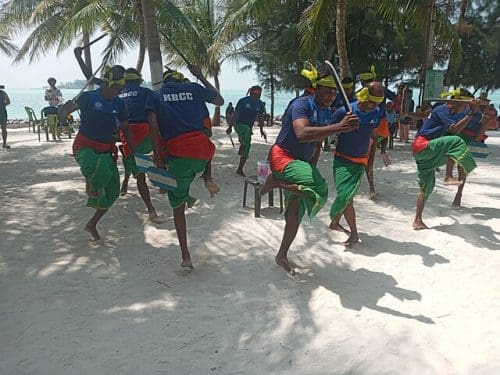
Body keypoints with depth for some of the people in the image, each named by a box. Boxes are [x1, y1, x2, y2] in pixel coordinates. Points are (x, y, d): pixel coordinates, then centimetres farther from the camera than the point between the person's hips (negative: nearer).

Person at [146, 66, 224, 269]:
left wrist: (158, 156, -1)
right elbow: (220, 101, 31)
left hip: (178, 153, -1)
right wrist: (201, 77, 37)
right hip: (204, 150, 2)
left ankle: (185, 256, 12)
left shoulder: (155, 97, 14)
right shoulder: (194, 88, 17)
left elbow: (153, 125, -3)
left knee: (178, 206, 13)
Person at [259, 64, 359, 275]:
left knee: (296, 212, 9)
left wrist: (311, 169, 13)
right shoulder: (302, 105, -19)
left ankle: (282, 256, 26)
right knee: (319, 189, -32)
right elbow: (302, 134, -39)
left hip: (301, 162, 8)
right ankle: (275, 181, -10)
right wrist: (339, 127, -45)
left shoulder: (328, 113, 6)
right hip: (282, 157, -8)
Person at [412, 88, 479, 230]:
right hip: (422, 145, -10)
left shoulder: (451, 113, 20)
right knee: (455, 141, -26)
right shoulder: (442, 110, -9)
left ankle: (418, 221, 15)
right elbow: (454, 129, -21)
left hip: (425, 151, 10)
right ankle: (449, 177, -31)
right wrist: (471, 113, -22)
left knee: (427, 186, 10)